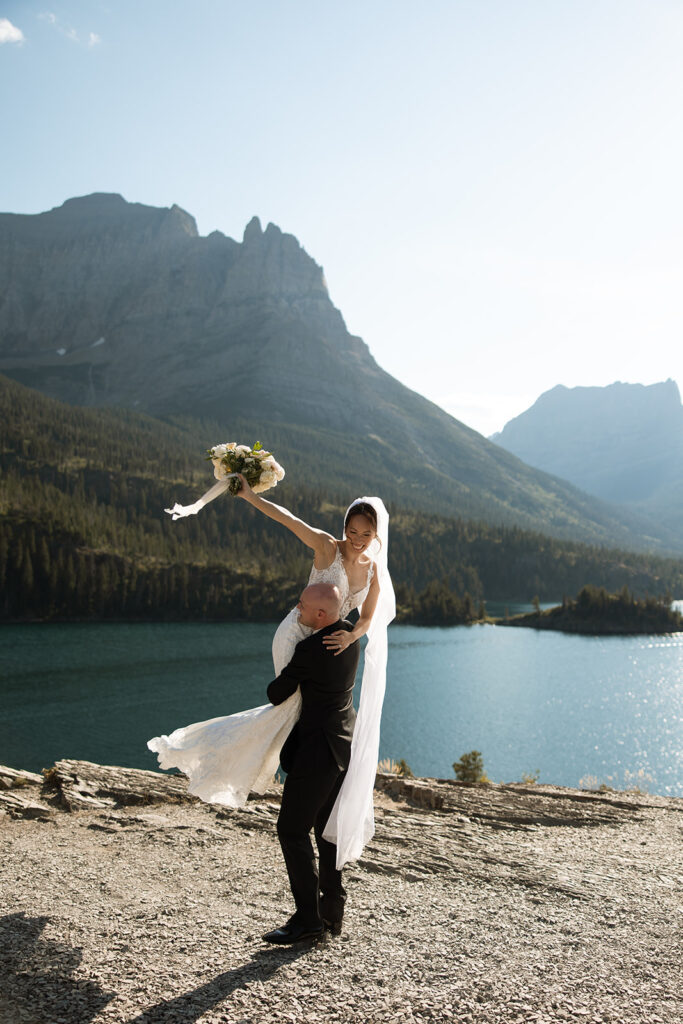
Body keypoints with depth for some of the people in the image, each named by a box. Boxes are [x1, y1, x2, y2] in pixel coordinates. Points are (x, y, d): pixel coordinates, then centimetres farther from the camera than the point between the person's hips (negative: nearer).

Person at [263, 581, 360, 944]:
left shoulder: (310, 649, -24)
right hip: (345, 742, 9)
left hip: (318, 748, -9)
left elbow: (276, 693, -12)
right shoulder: (350, 634, 0)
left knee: (292, 830, 1)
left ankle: (308, 918, 6)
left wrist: (280, 686, 10)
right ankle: (332, 910, 24)